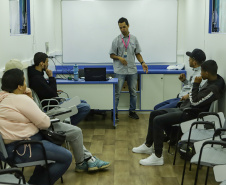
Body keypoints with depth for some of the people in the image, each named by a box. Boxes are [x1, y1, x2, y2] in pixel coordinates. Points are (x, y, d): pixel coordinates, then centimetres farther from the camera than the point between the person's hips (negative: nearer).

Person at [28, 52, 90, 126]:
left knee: (84, 102, 17)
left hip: (55, 101, 11)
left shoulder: (37, 74, 5)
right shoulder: (37, 79, -27)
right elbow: (52, 94, -23)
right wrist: (51, 77, -17)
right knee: (86, 107, -14)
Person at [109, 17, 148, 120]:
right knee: (117, 93, -3)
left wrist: (142, 63, -3)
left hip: (132, 70, 3)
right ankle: (114, 113, 5)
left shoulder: (134, 39, 8)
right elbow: (111, 55, 1)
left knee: (133, 92, 10)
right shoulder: (116, 40, -1)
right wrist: (119, 58, -17)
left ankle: (132, 112, 21)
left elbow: (137, 53, 11)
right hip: (120, 71, -3)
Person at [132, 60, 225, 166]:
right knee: (154, 114, 11)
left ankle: (158, 157, -14)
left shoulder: (214, 88, -24)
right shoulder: (211, 81, 8)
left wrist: (196, 85, -16)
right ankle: (148, 145, 24)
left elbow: (195, 102, -25)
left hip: (190, 114, -11)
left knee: (158, 121, -22)